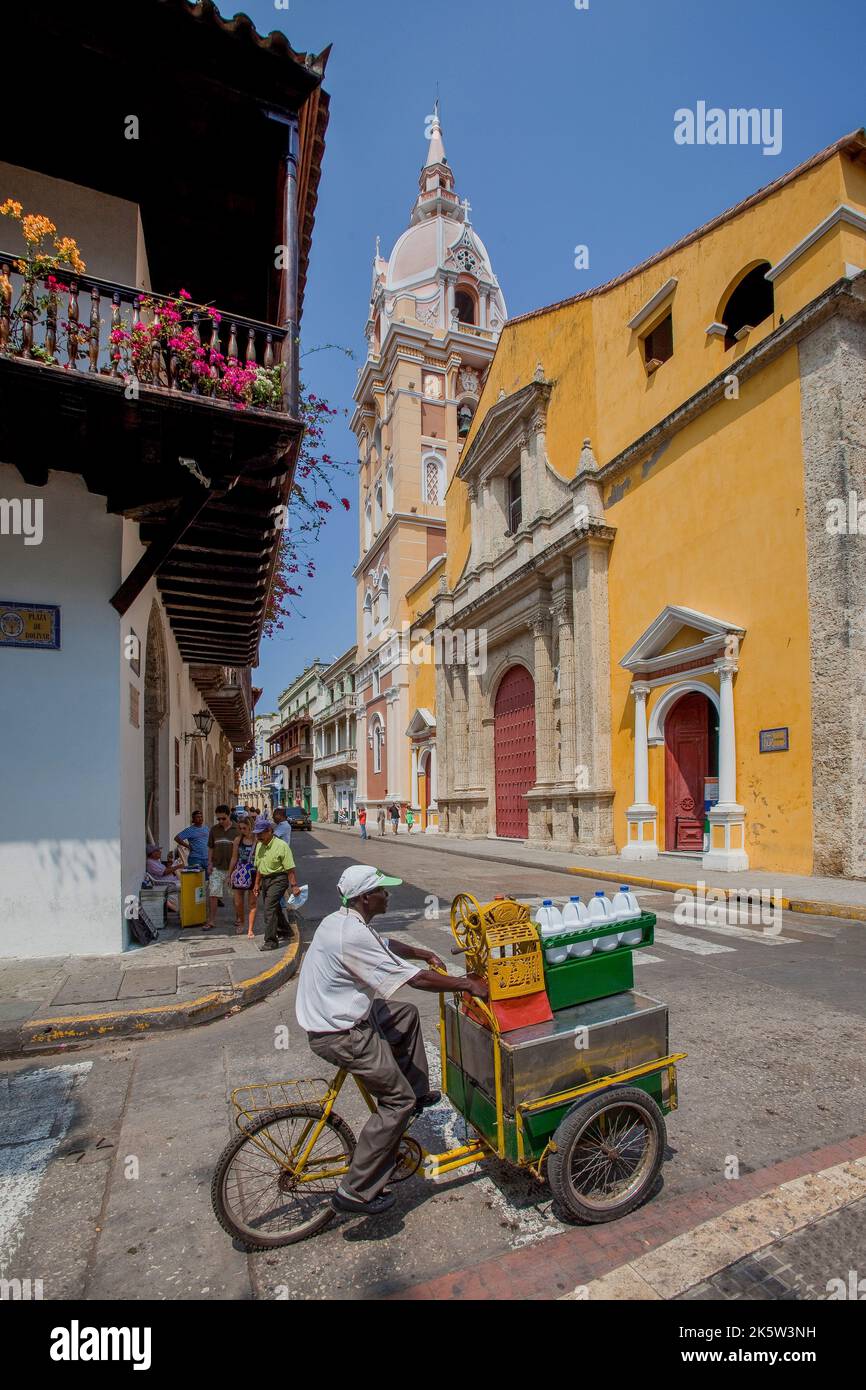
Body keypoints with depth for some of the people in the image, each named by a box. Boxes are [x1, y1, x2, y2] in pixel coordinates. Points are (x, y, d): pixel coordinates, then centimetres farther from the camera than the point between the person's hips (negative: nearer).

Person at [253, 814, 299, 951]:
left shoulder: (281, 845, -16)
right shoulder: (259, 846, 8)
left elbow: (290, 868, -17)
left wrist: (294, 885, -20)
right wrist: (257, 885, 19)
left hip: (278, 879, -8)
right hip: (265, 880, 8)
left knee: (269, 908, -15)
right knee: (273, 908, 18)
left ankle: (270, 941, -8)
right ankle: (283, 930, 39)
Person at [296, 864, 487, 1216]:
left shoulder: (340, 921, 3)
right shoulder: (353, 935, -28)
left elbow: (385, 944, 22)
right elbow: (416, 979, -24)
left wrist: (425, 954, 18)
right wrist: (468, 984, -15)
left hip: (339, 1014, 10)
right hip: (341, 1036, -10)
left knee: (407, 1014, 22)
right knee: (398, 1101, 1)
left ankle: (418, 1093, 32)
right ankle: (355, 1192, 9)